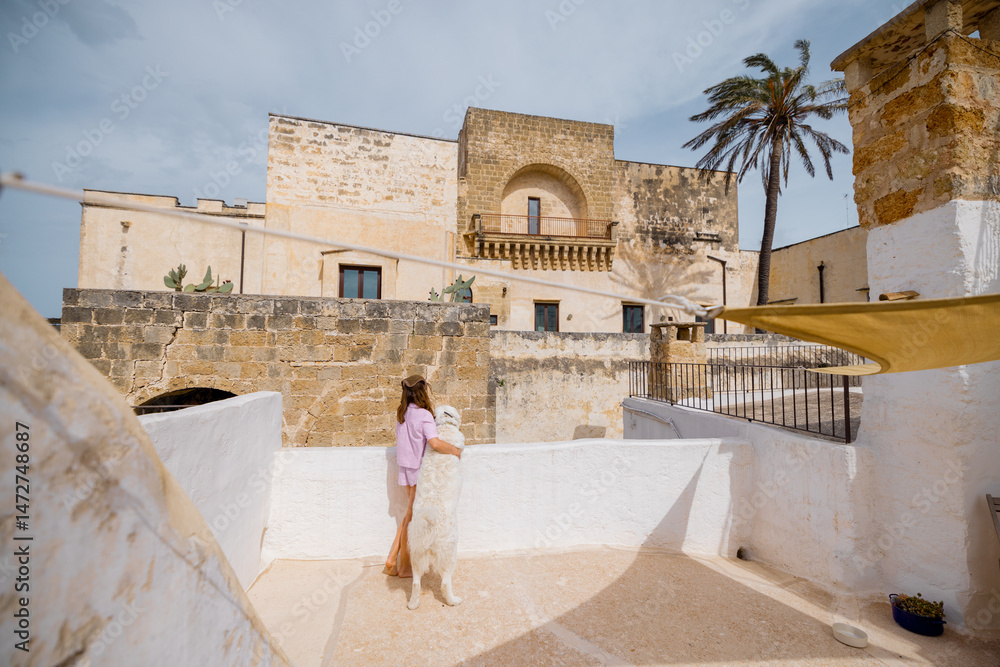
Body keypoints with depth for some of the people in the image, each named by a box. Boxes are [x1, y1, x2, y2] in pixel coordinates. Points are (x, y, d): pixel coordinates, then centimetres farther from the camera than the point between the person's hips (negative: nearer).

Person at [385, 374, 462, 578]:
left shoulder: (402, 413, 3)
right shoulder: (424, 415, -21)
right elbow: (435, 443, -33)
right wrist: (456, 451, -20)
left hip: (406, 467, 7)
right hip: (420, 469, -7)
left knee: (410, 515, 20)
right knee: (412, 517, 6)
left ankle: (392, 559, 24)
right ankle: (405, 566, 21)